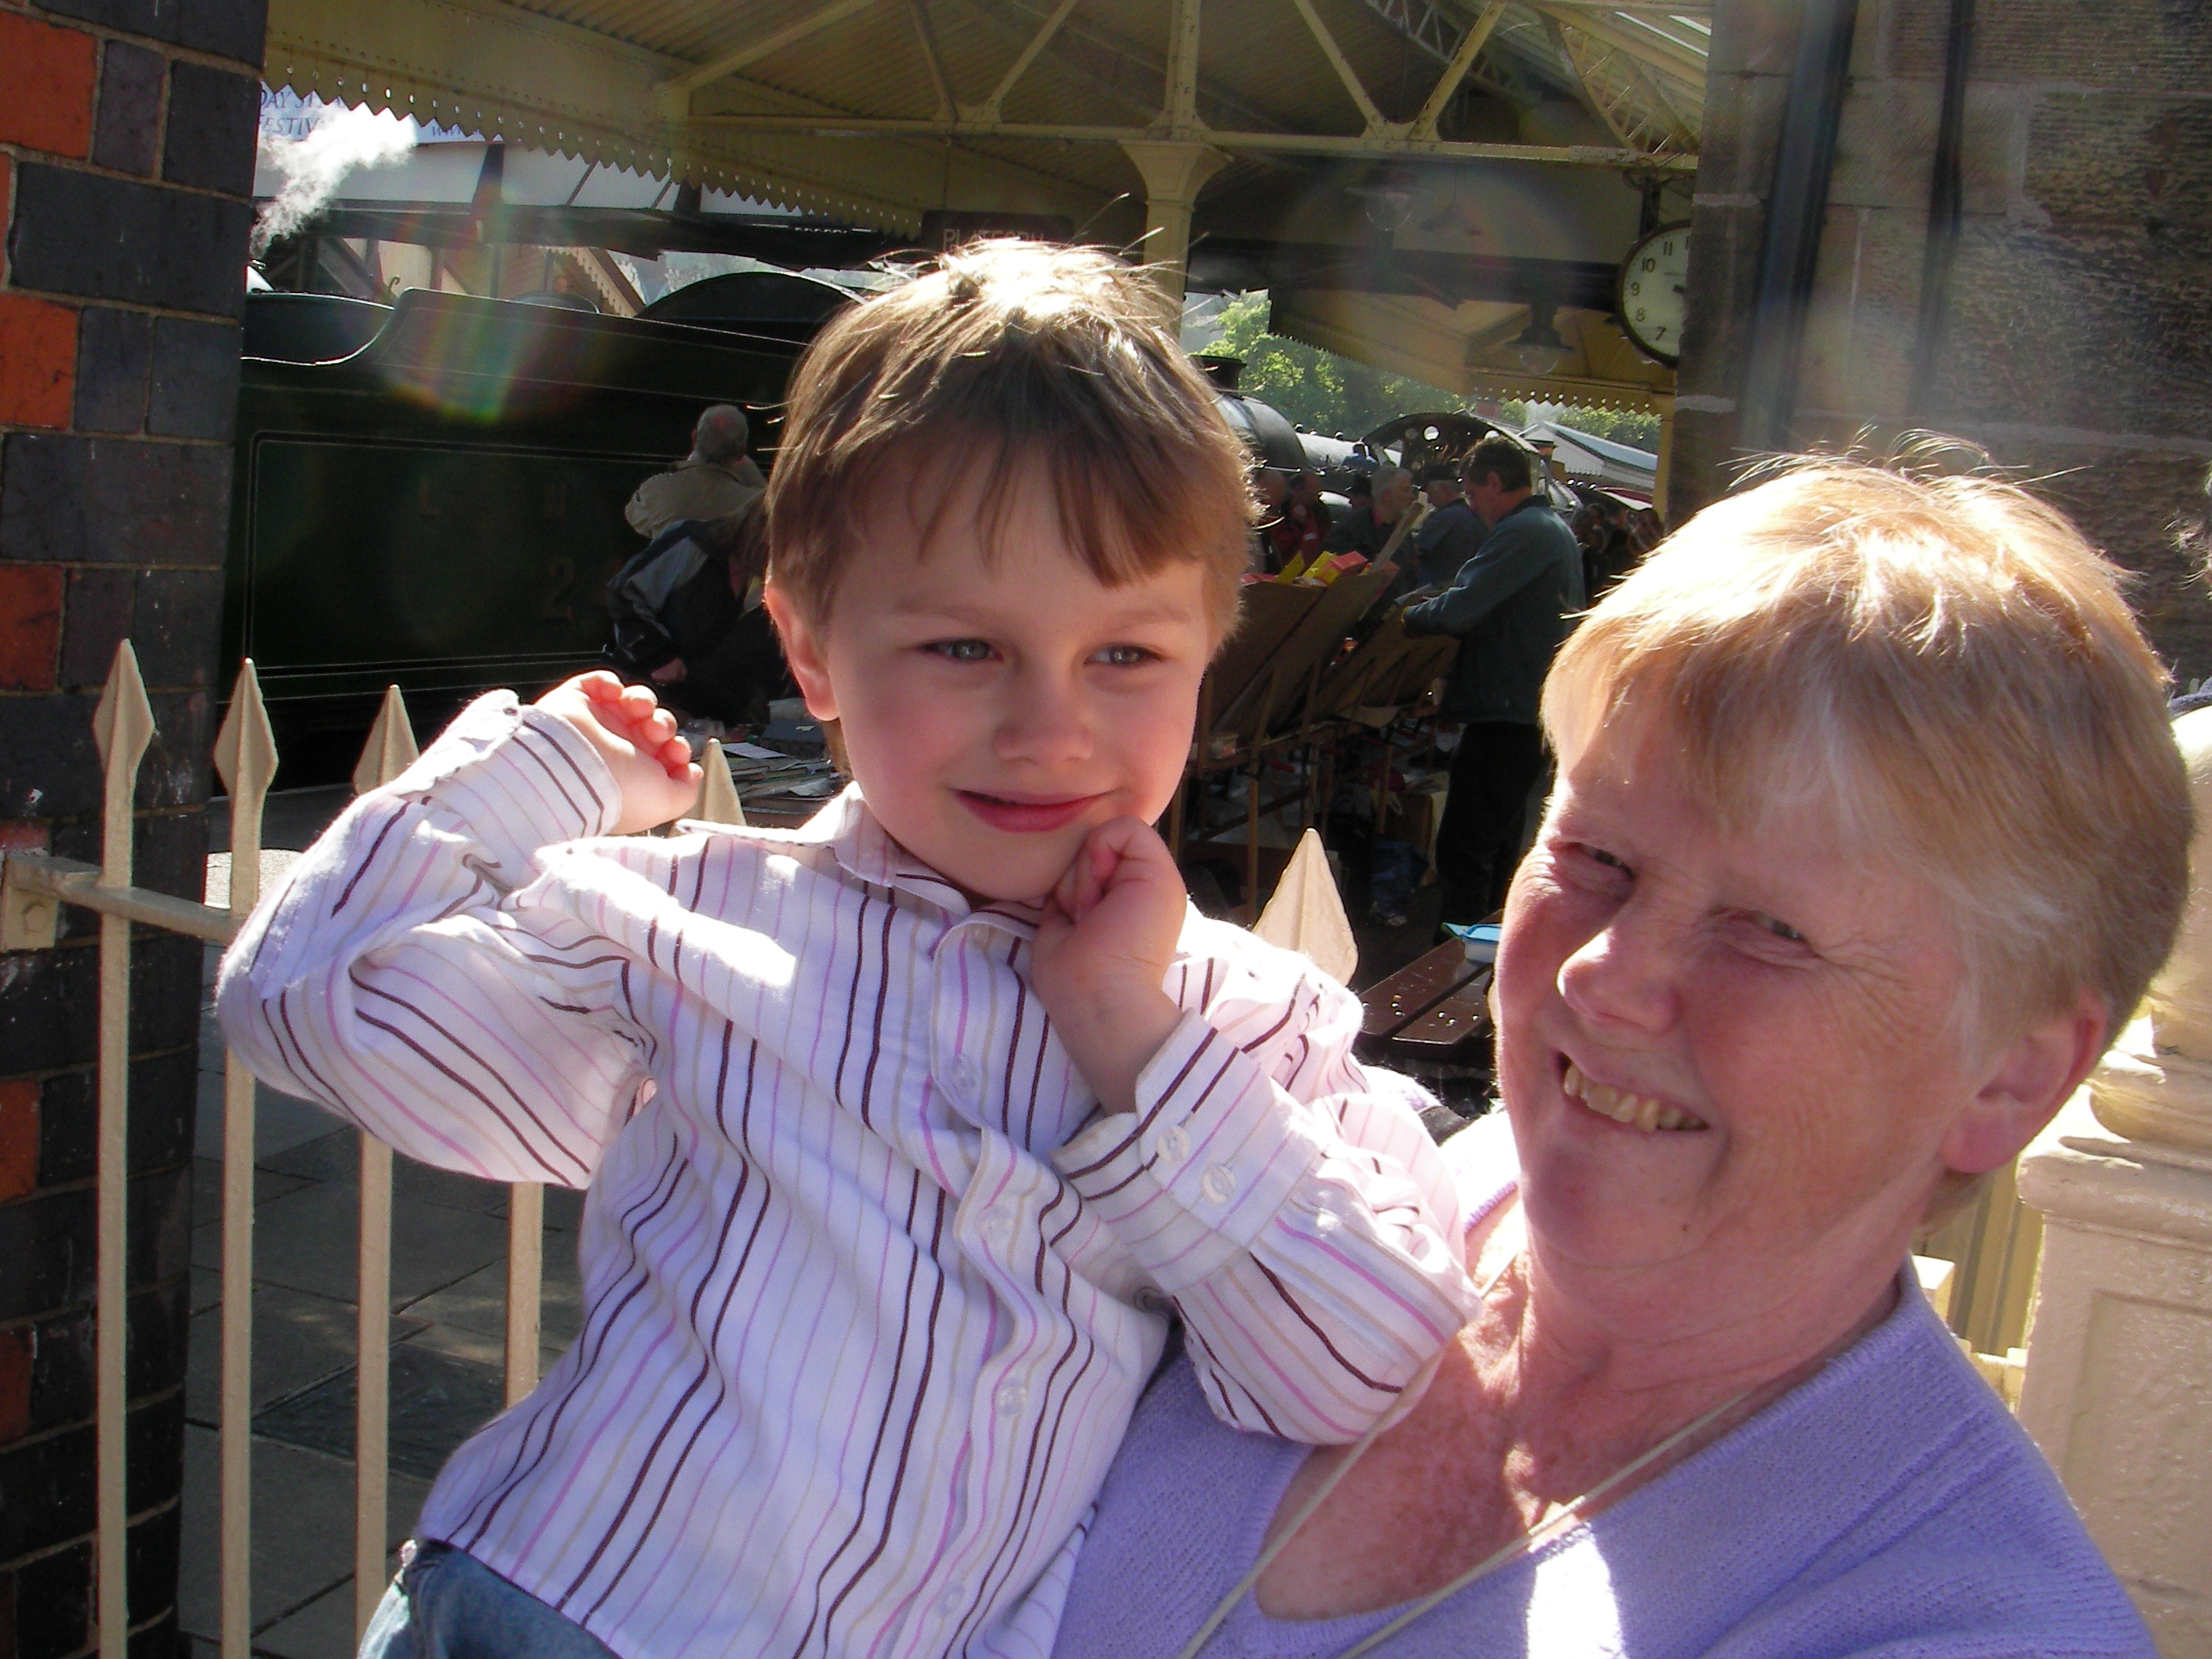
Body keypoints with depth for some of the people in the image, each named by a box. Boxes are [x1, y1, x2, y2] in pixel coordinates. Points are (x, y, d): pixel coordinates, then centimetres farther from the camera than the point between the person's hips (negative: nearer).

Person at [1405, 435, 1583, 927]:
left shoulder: (1522, 533, -16)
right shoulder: (1555, 529, 18)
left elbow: (1458, 610, -24)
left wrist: (1407, 617, -6)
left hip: (1505, 715, -11)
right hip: (1535, 714, 11)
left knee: (1463, 849, -7)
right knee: (1497, 849, 17)